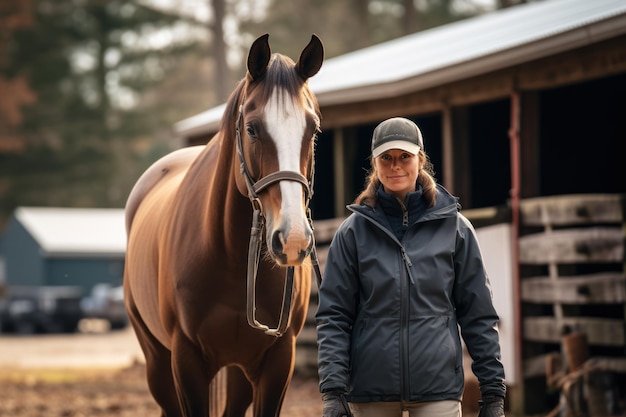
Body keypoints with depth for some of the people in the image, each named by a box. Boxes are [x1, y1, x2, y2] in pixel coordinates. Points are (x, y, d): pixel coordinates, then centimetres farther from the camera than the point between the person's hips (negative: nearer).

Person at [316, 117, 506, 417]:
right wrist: (333, 390, -9)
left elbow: (479, 315, 6)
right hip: (370, 390, 1)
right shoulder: (353, 231, 4)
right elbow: (333, 315, 1)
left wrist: (493, 392, 2)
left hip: (438, 387, -1)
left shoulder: (454, 227, 5)